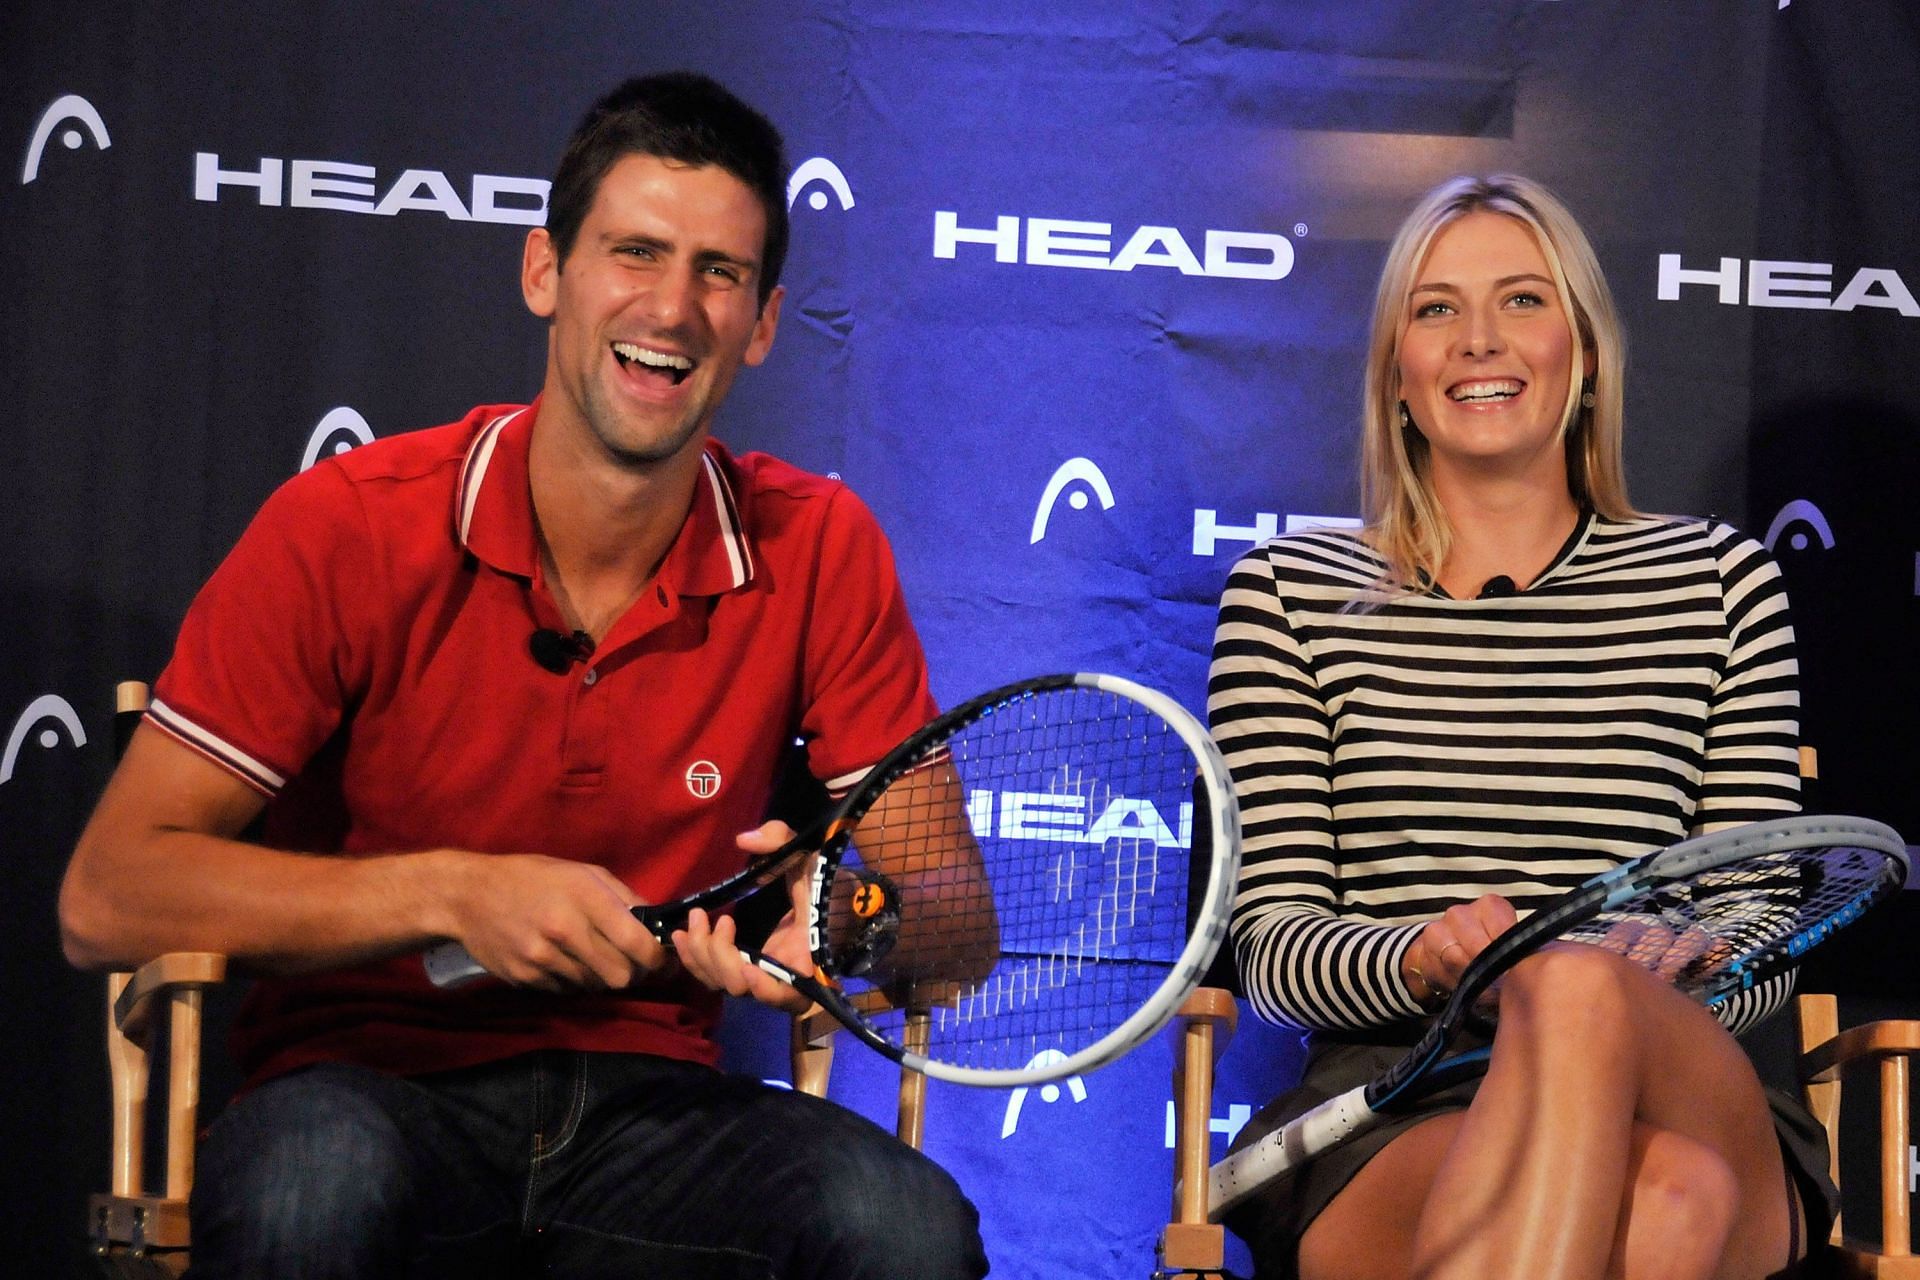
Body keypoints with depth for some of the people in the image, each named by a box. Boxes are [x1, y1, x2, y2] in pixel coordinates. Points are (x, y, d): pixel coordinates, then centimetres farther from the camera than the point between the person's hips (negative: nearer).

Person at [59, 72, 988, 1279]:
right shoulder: (349, 529, -8)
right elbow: (108, 897, -10)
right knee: (314, 1176, -38)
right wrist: (453, 893, -20)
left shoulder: (820, 552, 0)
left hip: (653, 1110, 2)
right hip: (373, 1091, -2)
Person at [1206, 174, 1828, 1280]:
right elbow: (1271, 939, 6)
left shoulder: (1721, 578, 17)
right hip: (1380, 1125, -1)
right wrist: (1421, 960, -17)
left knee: (1662, 1162, -39)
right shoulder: (1292, 590, 14)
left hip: (1693, 1110, 2)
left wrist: (1617, 992, -13)